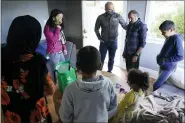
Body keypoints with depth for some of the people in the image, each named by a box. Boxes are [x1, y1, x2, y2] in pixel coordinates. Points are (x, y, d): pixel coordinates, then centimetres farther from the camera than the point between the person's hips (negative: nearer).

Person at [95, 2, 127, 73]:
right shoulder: (100, 17, -7)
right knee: (101, 58, 6)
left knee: (111, 59, 13)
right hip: (104, 42, 0)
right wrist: (99, 38, -3)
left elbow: (125, 26, 0)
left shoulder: (118, 16, -8)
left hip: (113, 42, 1)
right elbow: (96, 29, 4)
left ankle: (109, 72, 31)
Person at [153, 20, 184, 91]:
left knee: (156, 86, -8)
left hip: (168, 68, -8)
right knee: (161, 85, 16)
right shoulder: (168, 38, 6)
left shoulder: (177, 39, -20)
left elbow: (180, 56, -23)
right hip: (163, 66, 8)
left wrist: (165, 60, -20)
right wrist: (159, 57, 4)